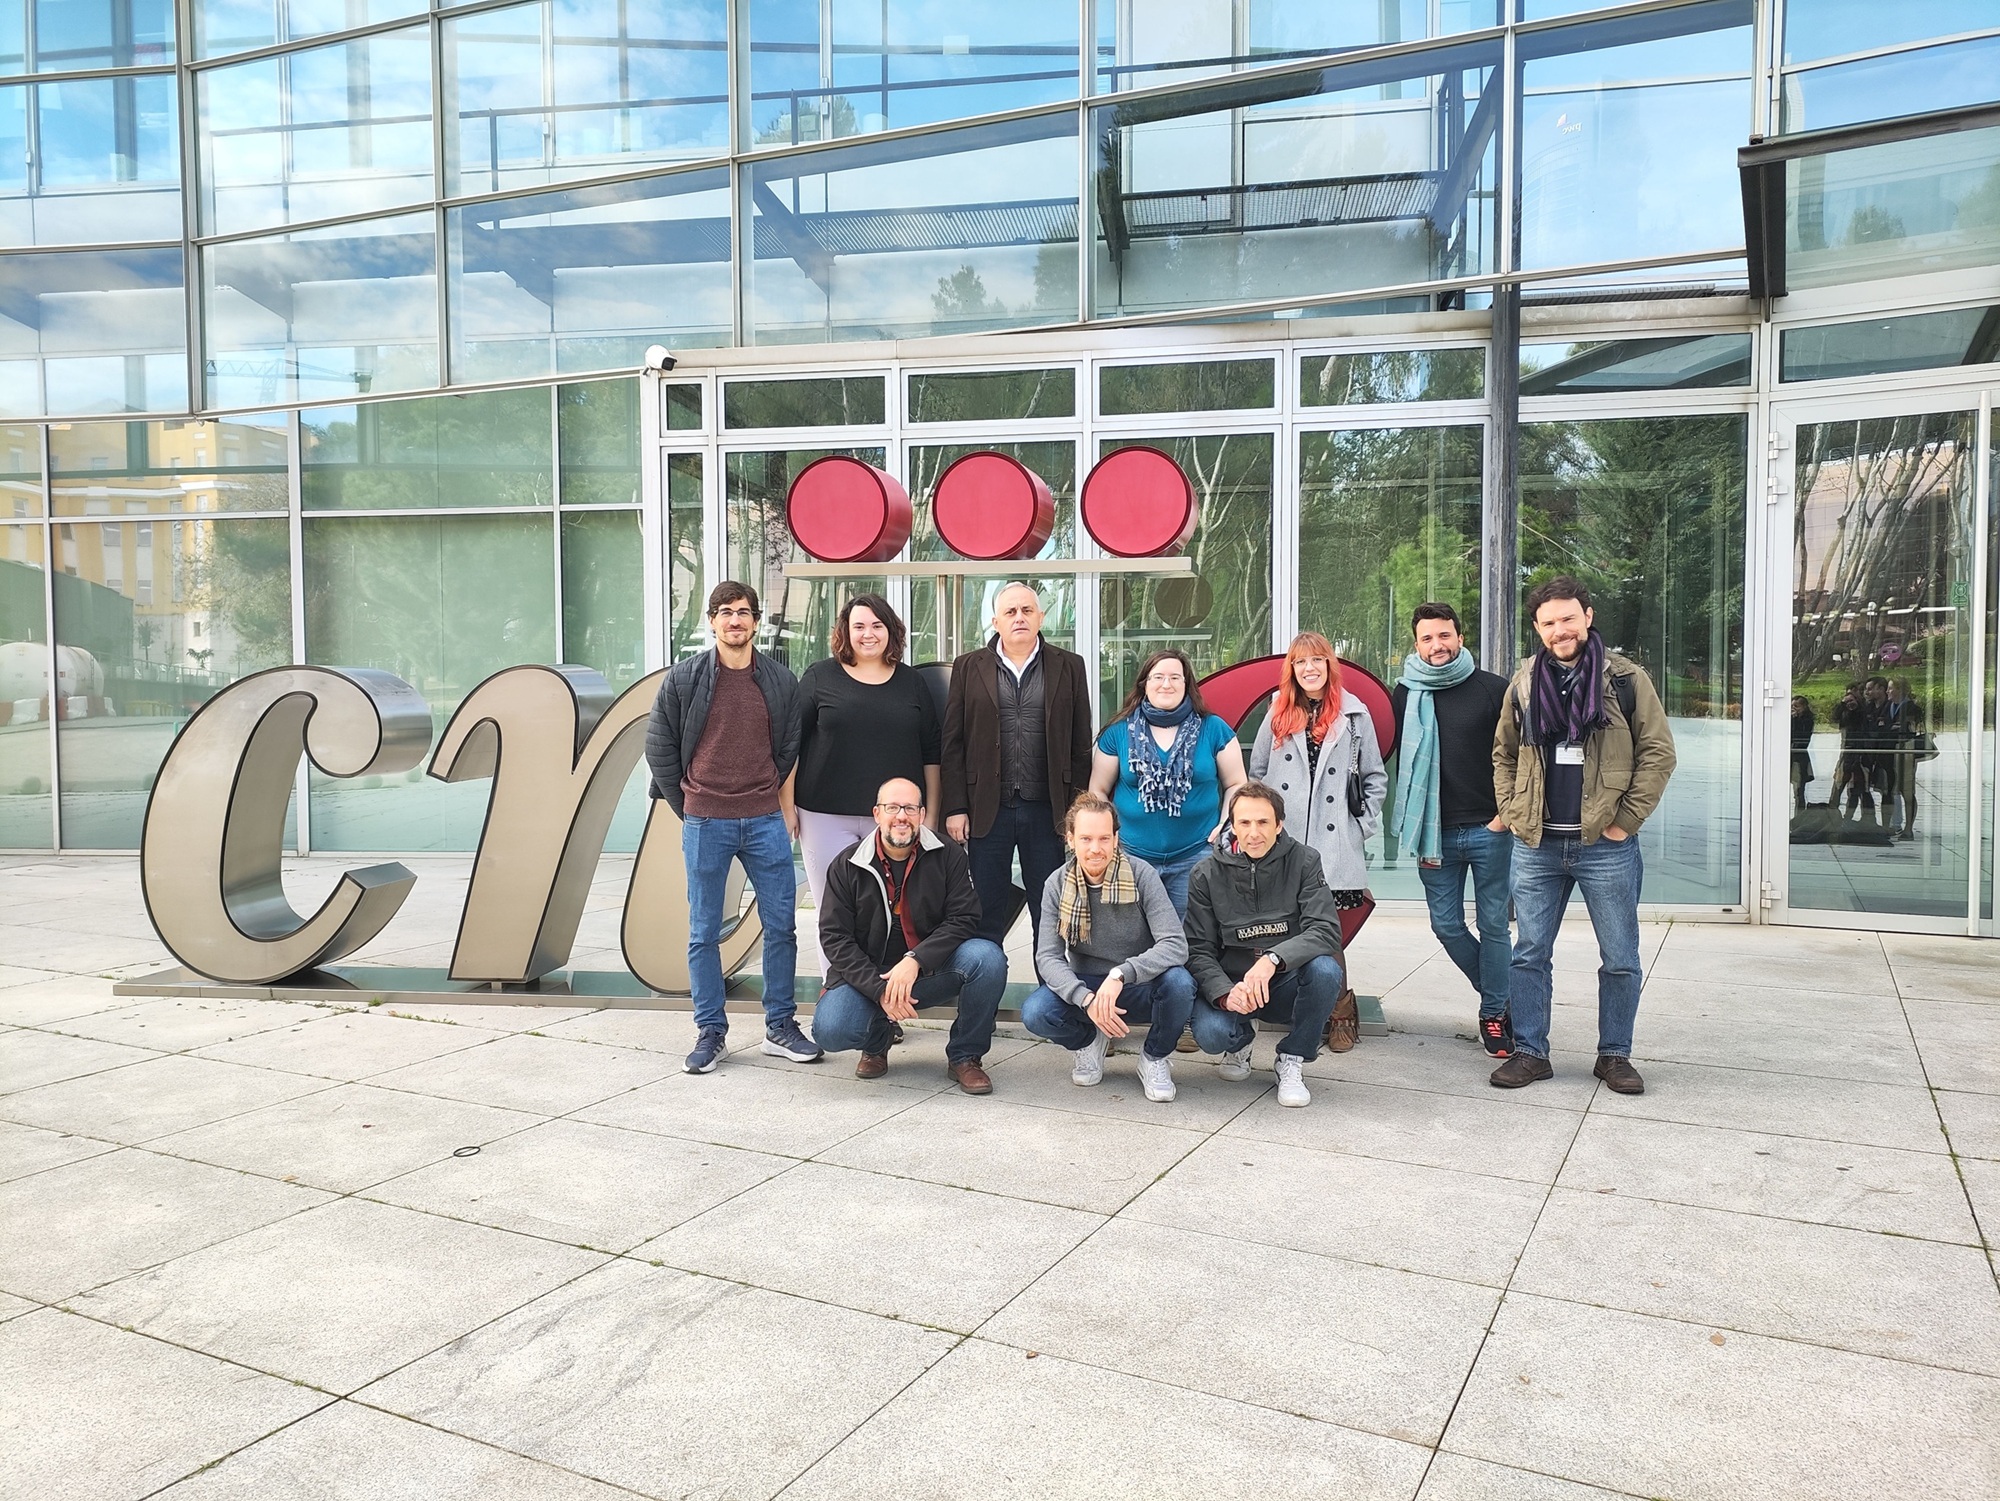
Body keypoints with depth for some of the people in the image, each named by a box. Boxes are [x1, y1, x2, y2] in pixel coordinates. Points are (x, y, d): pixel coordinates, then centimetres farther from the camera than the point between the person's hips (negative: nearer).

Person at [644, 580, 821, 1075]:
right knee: (704, 933, 5)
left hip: (765, 822, 2)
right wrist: (687, 807, 4)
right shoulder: (684, 678, -1)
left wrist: (764, 795, 9)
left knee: (780, 926, 4)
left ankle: (780, 1026, 17)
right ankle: (711, 1032, 16)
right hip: (705, 825, -1)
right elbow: (659, 746, 4)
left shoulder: (781, 680, 4)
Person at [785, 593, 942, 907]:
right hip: (826, 817, -1)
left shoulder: (911, 681, 9)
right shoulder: (819, 677, 4)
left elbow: (930, 754, 11)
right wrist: (787, 807, 0)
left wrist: (931, 814, 8)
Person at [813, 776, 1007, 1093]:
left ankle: (965, 1056, -5)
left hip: (933, 971, 0)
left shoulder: (947, 855, -2)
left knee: (988, 958, -28)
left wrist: (915, 960, -25)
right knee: (830, 1030, -27)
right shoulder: (847, 865, -2)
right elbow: (834, 938, -6)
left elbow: (963, 919, -10)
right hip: (868, 976, 0)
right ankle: (877, 1040, 14)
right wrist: (880, 990, -19)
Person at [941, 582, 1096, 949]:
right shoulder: (969, 668, 5)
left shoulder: (1069, 667, 6)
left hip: (1046, 810, 0)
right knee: (987, 916, 6)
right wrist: (955, 808, -3)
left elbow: (1080, 745, 5)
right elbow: (953, 743, 4)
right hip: (987, 809, 0)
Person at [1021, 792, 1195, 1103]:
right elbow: (1048, 957, -13)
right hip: (1084, 986, 1)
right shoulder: (1057, 885, -7)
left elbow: (1176, 945, -23)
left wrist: (1121, 974, -38)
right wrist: (1086, 1000, -32)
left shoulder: (1141, 875, -15)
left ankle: (1154, 1057, -1)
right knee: (1035, 1012, -28)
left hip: (1140, 989, -1)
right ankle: (1088, 1041, 9)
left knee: (1179, 982, -34)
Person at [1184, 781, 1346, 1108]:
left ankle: (1291, 1060, -6)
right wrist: (1226, 993, -28)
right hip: (1230, 983, 0)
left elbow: (1326, 931, -19)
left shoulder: (1303, 862, -7)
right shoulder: (1207, 875, -4)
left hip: (1286, 983, 0)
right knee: (1210, 1034, -30)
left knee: (1325, 968, -32)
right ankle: (1240, 1039, 12)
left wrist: (1272, 959, -37)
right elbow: (1199, 950, -7)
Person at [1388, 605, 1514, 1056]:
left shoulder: (1494, 689, -3)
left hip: (1488, 829, -3)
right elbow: (1393, 757, 11)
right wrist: (1415, 824, 5)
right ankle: (1500, 996, 28)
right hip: (1435, 833, 3)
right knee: (1447, 926, 7)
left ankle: (1494, 1013, 18)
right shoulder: (1405, 694, 4)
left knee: (1493, 925, 3)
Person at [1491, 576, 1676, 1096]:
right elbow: (1503, 755, 16)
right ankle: (1529, 1052, 17)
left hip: (1605, 845, -2)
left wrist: (1625, 820, -9)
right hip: (1536, 845, 3)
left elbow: (1658, 752, -3)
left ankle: (1614, 1055, 21)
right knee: (1529, 955, 7)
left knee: (1620, 959, 6)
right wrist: (1512, 813, 4)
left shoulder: (1625, 679, -2)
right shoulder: (1524, 683, 8)